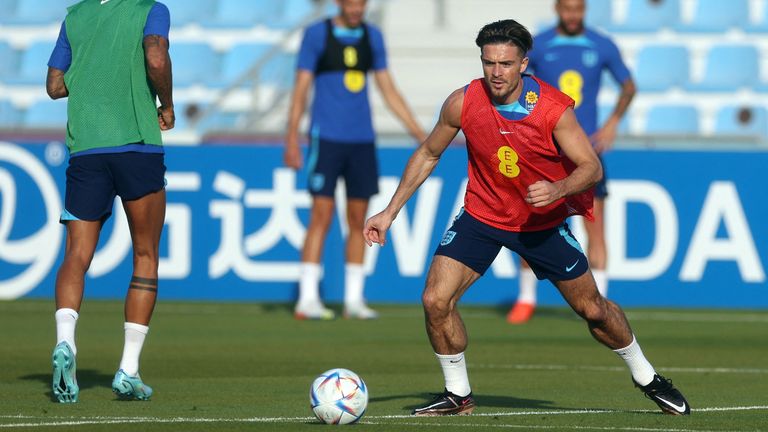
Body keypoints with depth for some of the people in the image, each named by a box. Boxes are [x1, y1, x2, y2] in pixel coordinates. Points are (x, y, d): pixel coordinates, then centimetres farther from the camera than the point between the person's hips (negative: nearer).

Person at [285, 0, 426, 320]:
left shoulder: (372, 37, 10)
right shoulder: (316, 35, -2)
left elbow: (388, 90, 14)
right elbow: (301, 89, -3)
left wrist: (417, 130, 8)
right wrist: (292, 140, -8)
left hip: (362, 141, 4)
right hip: (326, 138, -4)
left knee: (358, 220, 4)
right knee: (321, 218, -8)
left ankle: (354, 299, 9)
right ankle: (307, 299, -6)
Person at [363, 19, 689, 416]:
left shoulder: (553, 108, -22)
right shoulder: (463, 103, -16)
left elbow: (591, 167, -20)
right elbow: (428, 154, 1)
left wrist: (558, 189, -41)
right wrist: (391, 211, -1)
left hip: (543, 221, -1)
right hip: (482, 216, 1)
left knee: (592, 309, 6)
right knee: (436, 300, -15)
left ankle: (645, 377, 32)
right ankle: (458, 395, 6)